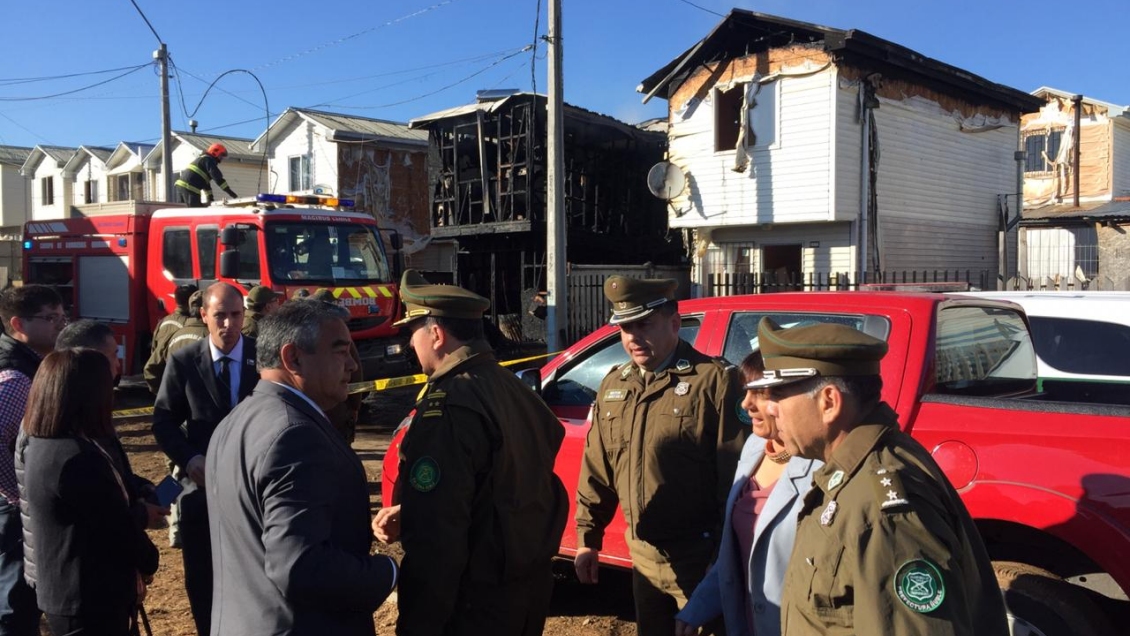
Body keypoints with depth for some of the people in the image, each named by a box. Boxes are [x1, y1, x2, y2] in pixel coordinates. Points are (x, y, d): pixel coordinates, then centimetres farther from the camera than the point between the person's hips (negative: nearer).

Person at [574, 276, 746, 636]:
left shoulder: (716, 380, -14)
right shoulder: (613, 386, 7)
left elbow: (735, 475, -15)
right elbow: (596, 469, 12)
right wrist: (588, 537, 12)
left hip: (700, 559, -6)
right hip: (643, 558, 6)